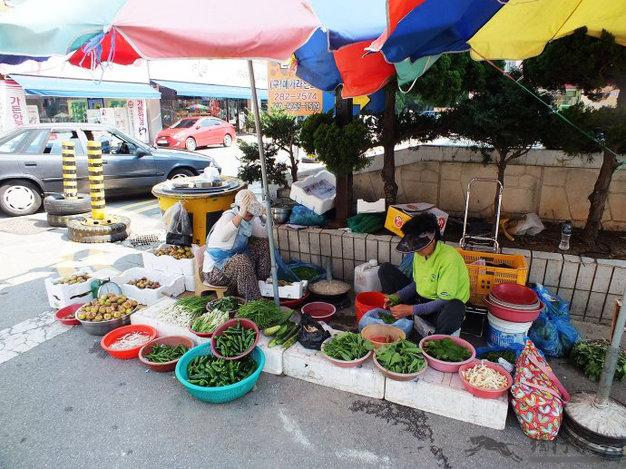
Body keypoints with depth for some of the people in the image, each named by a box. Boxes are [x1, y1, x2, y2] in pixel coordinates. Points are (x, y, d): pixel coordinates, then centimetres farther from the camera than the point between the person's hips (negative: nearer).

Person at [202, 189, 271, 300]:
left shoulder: (250, 219, 0)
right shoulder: (228, 217, -22)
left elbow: (264, 234, 8)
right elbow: (222, 237, -43)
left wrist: (263, 216, -8)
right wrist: (241, 215, -48)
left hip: (234, 262, 8)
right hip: (214, 270, -8)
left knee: (263, 244, 2)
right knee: (241, 261, -36)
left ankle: (261, 282, 7)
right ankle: (253, 301, -24)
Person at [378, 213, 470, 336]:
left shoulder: (448, 259, -26)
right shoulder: (420, 253, -5)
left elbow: (445, 300, -25)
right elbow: (416, 283, 7)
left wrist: (411, 310, -28)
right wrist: (395, 297, -10)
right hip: (420, 299, 7)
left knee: (454, 309, -44)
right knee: (386, 269, -1)